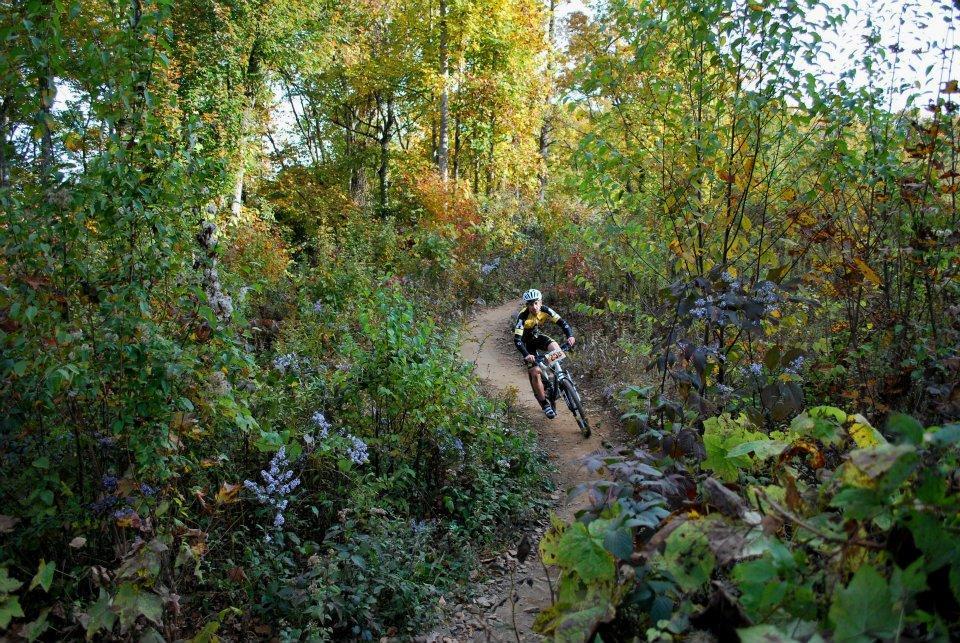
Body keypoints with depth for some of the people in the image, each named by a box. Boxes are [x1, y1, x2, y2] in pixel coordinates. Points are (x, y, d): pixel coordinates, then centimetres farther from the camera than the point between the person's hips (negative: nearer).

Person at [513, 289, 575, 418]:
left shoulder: (545, 310, -21)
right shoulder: (523, 316, -31)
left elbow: (561, 322, -25)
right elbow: (517, 339, -37)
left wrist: (570, 336, -43)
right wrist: (526, 355, -51)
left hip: (539, 336, 3)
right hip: (527, 342, -3)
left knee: (555, 347, -29)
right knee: (535, 372, -13)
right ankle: (545, 404, 1)